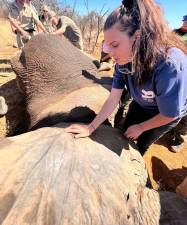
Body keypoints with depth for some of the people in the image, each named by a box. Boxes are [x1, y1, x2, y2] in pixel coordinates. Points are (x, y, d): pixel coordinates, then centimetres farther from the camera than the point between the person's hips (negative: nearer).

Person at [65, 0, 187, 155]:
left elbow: (169, 115, -28)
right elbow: (113, 99, -17)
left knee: (141, 144, 12)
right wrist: (91, 127, -18)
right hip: (140, 106, 5)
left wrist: (140, 128, -14)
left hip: (167, 113, -4)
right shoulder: (123, 61, -22)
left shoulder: (170, 64, -41)